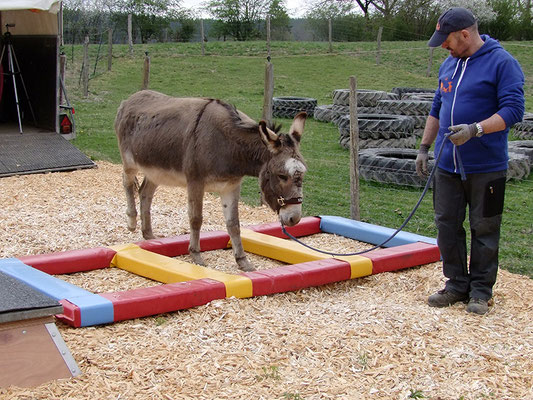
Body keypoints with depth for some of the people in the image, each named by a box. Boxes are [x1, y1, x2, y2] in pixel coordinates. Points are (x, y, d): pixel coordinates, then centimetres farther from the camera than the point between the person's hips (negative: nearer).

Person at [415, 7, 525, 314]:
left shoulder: (502, 63, -9)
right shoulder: (449, 64, 13)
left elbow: (514, 110, -17)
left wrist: (475, 130, -28)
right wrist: (424, 147, 17)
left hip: (486, 168, -6)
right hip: (447, 165, 6)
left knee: (484, 229, 4)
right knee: (447, 225, 8)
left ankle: (481, 290, 17)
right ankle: (457, 285, 21)